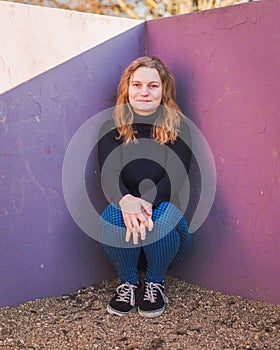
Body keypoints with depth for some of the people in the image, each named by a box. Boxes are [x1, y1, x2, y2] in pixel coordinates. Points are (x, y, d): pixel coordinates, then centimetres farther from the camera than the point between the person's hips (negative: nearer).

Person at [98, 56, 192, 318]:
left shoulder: (177, 127, 0)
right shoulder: (112, 128, 3)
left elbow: (177, 176, -13)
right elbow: (108, 174, -10)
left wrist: (147, 201, -33)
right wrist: (125, 200, -35)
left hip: (163, 205, 0)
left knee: (164, 215, -34)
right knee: (111, 214, -32)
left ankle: (155, 282, -5)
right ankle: (128, 282, -6)